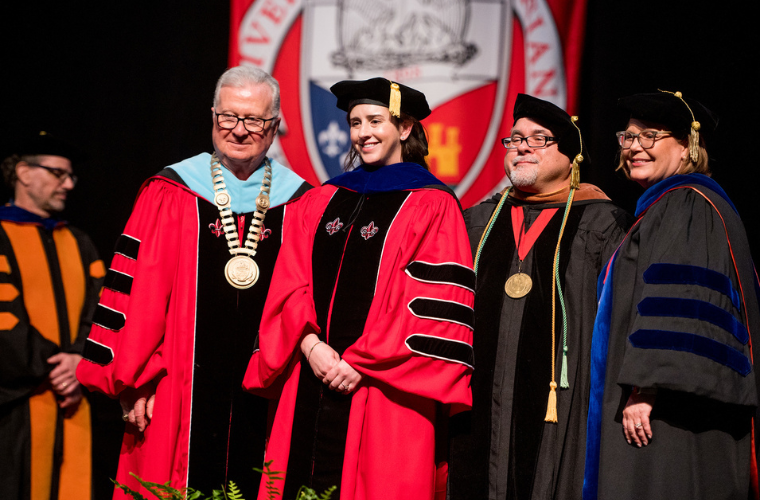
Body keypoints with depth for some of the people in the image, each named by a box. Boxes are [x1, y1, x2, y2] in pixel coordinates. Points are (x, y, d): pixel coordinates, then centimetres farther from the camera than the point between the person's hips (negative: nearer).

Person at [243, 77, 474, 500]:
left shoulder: (432, 206, -1)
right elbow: (290, 287, 10)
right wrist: (310, 345, -9)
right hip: (311, 383, 5)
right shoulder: (319, 204, 16)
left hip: (385, 395, -4)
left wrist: (360, 363, -13)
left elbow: (436, 307, -9)